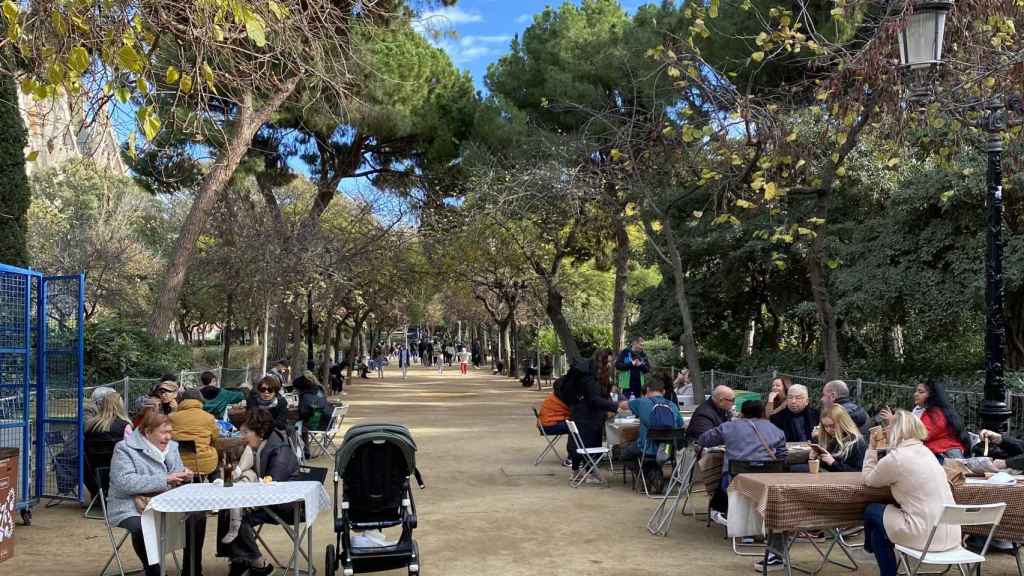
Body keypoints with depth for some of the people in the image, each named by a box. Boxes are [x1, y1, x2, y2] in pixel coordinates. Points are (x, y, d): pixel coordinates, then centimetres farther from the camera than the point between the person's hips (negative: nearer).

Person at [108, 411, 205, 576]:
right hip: (131, 508, -6)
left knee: (198, 515, -12)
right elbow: (125, 482, -25)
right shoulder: (125, 449, -10)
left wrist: (184, 476, -9)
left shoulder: (171, 446, 9)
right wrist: (164, 480, -28)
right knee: (142, 527, -36)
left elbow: (175, 482, 18)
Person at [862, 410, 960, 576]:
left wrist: (872, 447, 11)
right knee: (879, 528, 24)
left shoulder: (895, 458, -12)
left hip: (928, 535, -7)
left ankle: (871, 547, 41)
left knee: (872, 512, 18)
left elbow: (868, 480, 4)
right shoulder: (925, 451, 11)